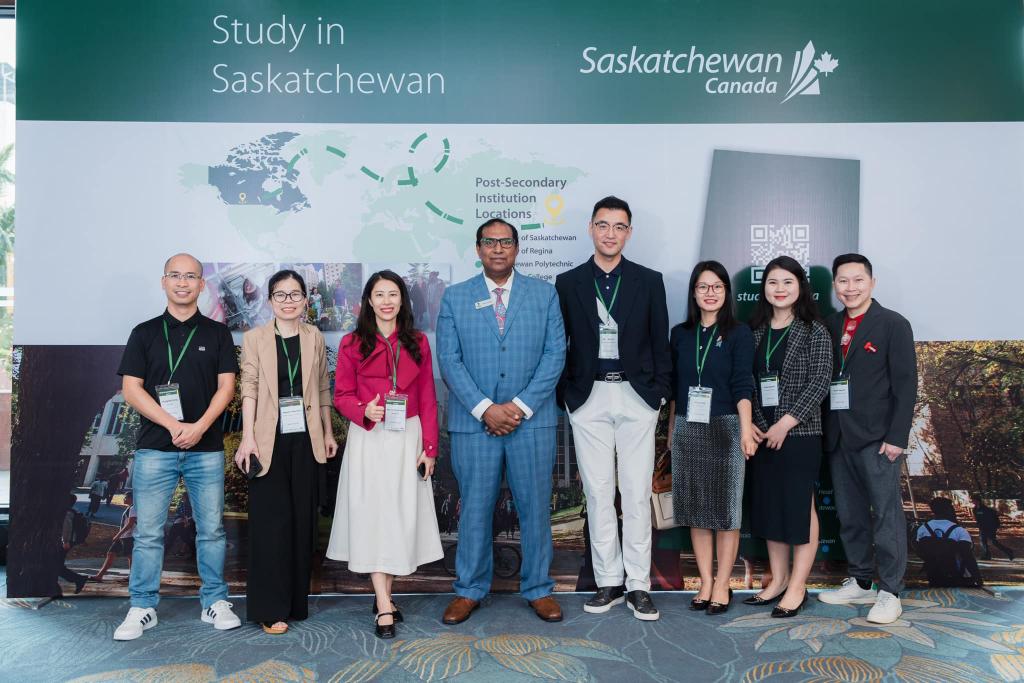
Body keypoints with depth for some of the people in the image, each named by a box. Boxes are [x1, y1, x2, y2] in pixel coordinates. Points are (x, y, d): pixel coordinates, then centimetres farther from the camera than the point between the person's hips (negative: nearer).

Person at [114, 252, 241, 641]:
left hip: (206, 448, 0)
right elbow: (131, 389, 0)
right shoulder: (145, 333, 7)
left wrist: (200, 426, -13)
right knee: (148, 532, 3)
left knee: (211, 529, 5)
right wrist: (174, 425, -11)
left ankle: (215, 602, 17)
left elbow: (226, 386, 2)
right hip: (154, 448, 0)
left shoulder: (217, 333, 8)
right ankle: (142, 607, 15)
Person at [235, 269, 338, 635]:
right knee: (272, 520, -2)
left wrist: (328, 432, 10)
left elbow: (322, 389, 11)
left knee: (302, 518, 8)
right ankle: (271, 609, 6)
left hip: (305, 437, 3)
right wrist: (247, 438, -12)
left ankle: (296, 600, 20)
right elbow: (249, 389, -5)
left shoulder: (315, 338, 8)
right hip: (269, 438, -3)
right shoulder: (255, 338, 0)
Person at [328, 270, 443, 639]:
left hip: (407, 438, 2)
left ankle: (384, 595, 21)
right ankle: (384, 608, 1)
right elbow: (341, 395, 2)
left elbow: (427, 398, 6)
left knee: (402, 516, 6)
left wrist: (429, 447, 2)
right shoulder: (352, 343, 0)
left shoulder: (417, 342, 6)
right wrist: (365, 411, -19)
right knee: (372, 516, -3)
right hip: (368, 439, -2)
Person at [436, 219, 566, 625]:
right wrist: (485, 409, -12)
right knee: (475, 508, 8)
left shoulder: (545, 294, 6)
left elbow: (555, 354, 0)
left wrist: (521, 406, -10)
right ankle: (470, 589, 23)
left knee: (535, 506, 8)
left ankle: (538, 588, 23)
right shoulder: (455, 298, 6)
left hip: (532, 420, 0)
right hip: (474, 421, 0)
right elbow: (449, 360, -1)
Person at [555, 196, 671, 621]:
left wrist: (661, 393, 0)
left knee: (637, 493, 2)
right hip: (588, 398, 1)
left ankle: (638, 584, 12)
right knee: (598, 492, 5)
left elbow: (660, 343, 6)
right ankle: (609, 581, 16)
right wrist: (563, 395, 1)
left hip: (636, 396, 0)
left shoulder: (649, 282, 5)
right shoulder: (568, 283, 5)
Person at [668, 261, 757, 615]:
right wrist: (671, 428, 10)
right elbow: (673, 386, 12)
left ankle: (722, 585, 11)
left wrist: (746, 428, -18)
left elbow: (742, 385, -8)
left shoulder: (738, 333, -1)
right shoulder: (680, 334, 9)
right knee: (695, 508, 7)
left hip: (724, 427, -3)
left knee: (725, 508, 2)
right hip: (686, 428, 3)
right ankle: (705, 582, 17)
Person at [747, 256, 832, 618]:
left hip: (800, 434, -5)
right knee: (768, 506, 10)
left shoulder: (814, 331, -4)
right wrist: (750, 423, -4)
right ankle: (778, 580, 23)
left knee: (800, 507, 2)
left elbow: (819, 383, -11)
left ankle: (797, 586, 12)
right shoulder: (755, 331, 8)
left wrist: (786, 422, -16)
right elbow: (746, 382, 8)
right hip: (762, 434, 5)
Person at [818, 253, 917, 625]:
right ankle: (860, 583, 25)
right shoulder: (830, 326, 11)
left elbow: (905, 385, -7)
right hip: (839, 438, 5)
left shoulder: (893, 325, -3)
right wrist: (826, 431, 5)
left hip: (877, 438, -5)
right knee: (850, 516, 12)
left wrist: (897, 437, -13)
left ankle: (890, 593, 10)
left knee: (886, 515, 0)